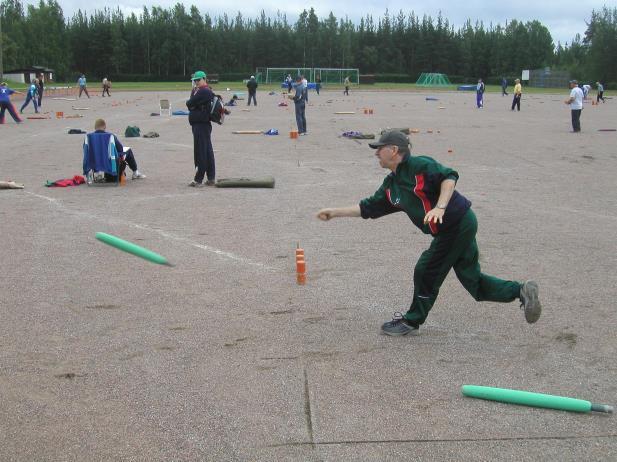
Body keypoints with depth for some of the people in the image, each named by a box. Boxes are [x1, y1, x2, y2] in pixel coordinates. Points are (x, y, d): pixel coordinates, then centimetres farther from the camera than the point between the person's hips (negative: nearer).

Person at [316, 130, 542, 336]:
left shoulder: (418, 165, -14)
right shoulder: (390, 185, 13)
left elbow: (449, 177, -23)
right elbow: (368, 208, 16)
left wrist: (440, 207, -33)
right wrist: (335, 212, 14)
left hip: (459, 224, -9)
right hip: (461, 227, 9)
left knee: (426, 272, 3)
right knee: (472, 279, 12)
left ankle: (412, 321, 19)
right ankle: (521, 291, 18)